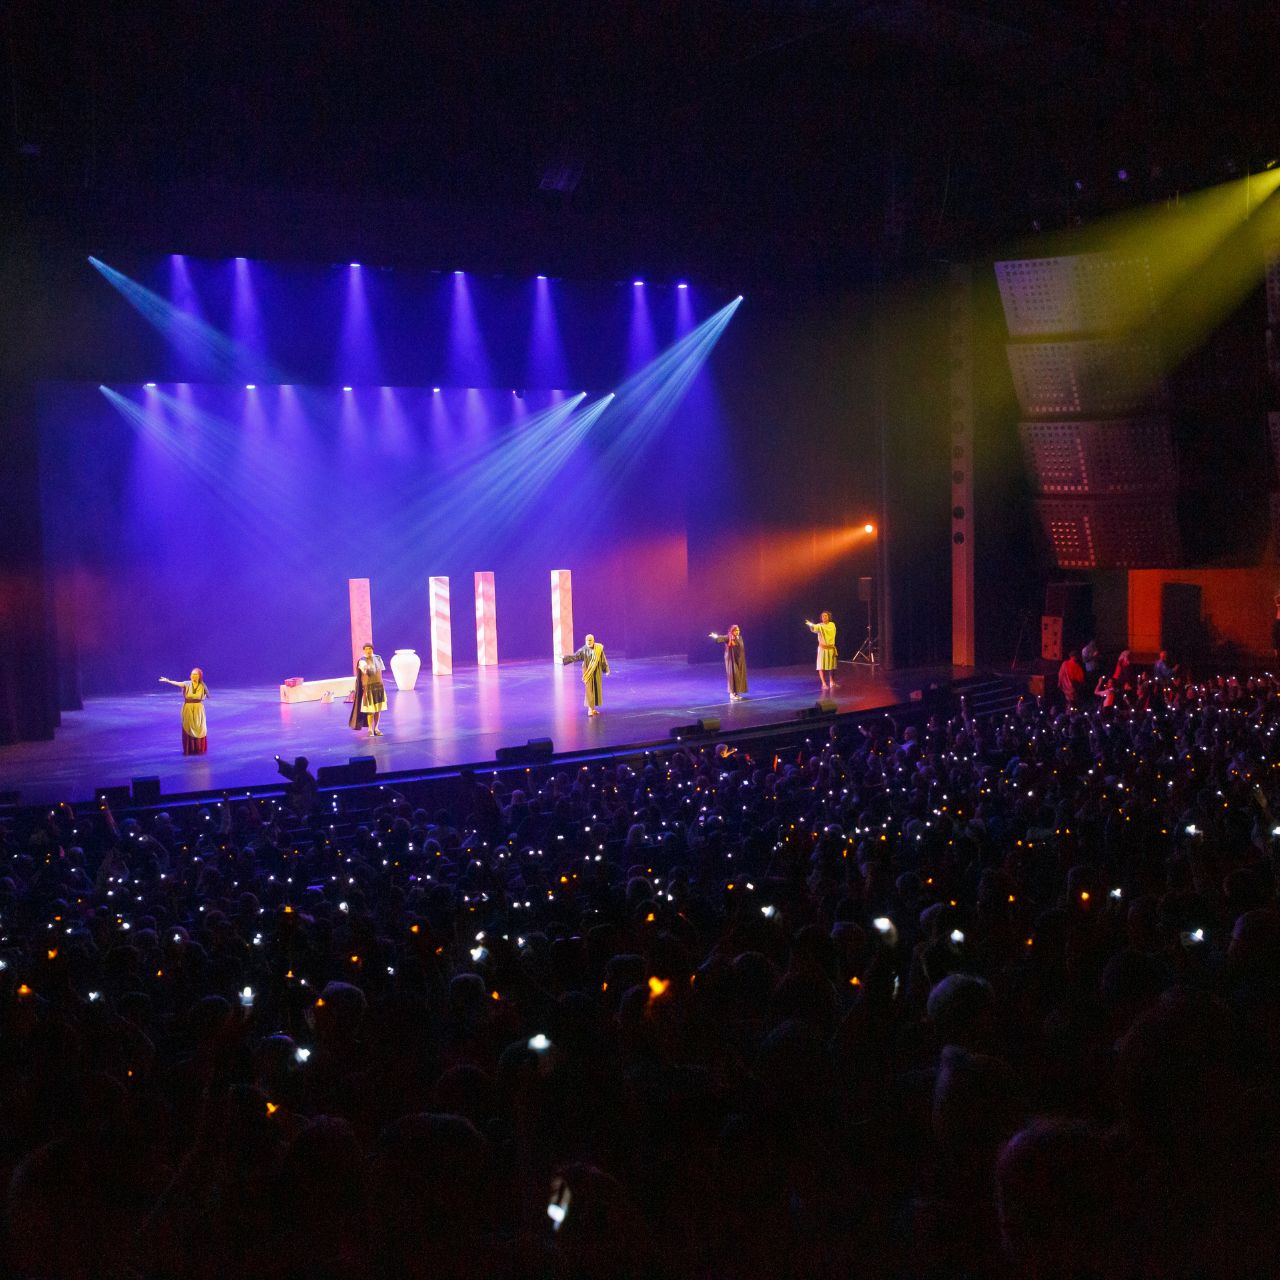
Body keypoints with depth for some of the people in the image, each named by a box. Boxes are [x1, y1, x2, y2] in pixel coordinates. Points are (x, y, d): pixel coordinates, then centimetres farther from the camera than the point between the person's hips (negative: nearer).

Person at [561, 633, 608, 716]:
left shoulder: (599, 649, -3)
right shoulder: (583, 650, -6)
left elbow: (603, 660, 3)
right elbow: (575, 656, -6)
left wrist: (606, 670, 6)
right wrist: (564, 659, -15)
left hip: (597, 672, 2)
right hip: (588, 672, -2)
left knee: (597, 689, 6)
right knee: (589, 690, -6)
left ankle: (593, 708, 18)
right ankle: (590, 709, -4)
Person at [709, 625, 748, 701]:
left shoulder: (740, 638, 9)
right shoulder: (729, 638, -10)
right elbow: (722, 638, -27)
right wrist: (715, 636, -42)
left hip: (739, 660, 7)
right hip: (731, 660, -7)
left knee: (739, 676, 7)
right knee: (733, 676, -8)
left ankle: (736, 693, 15)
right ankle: (732, 693, -6)